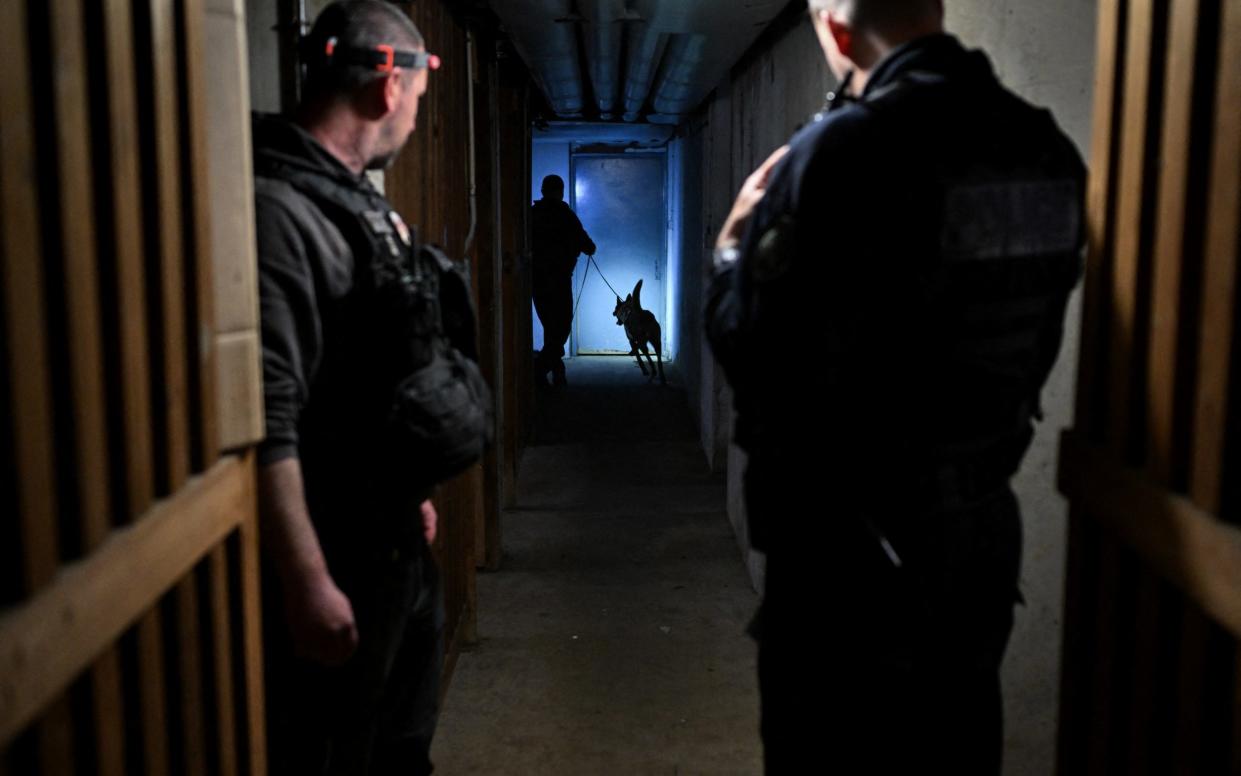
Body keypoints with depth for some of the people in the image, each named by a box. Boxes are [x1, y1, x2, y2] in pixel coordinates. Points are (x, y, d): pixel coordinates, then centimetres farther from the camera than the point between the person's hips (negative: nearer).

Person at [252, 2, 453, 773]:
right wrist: (307, 585, -25)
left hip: (397, 537, 9)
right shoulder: (278, 211, -21)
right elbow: (265, 425, -27)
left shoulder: (363, 201, 10)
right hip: (337, 558, -9)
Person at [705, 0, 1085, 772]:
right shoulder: (1050, 152, 2)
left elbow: (750, 347, -16)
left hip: (852, 548, -7)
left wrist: (735, 246, 1)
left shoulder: (841, 149, -19)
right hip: (984, 533, 7)